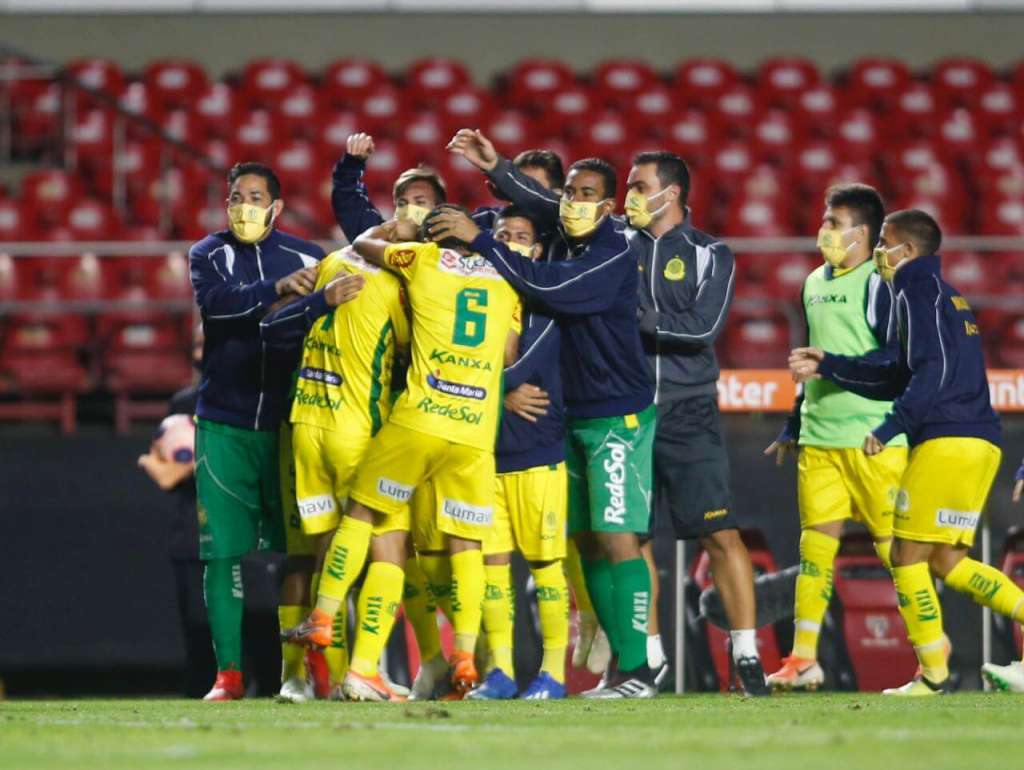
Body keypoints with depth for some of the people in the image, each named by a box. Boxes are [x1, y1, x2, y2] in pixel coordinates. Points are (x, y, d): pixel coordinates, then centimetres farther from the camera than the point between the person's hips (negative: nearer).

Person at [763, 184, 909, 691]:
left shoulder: (880, 283, -7)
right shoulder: (815, 284, 17)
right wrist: (792, 428, 25)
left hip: (873, 438, -7)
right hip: (819, 436, 7)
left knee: (893, 543, -2)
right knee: (815, 543, 2)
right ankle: (803, 659, 4)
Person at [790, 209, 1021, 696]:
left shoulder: (918, 291, -5)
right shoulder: (945, 296, 24)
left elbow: (934, 369, -18)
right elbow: (895, 375, 27)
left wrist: (890, 427, -20)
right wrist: (827, 367, 26)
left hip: (946, 441, -9)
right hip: (980, 442, 9)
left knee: (907, 557, -2)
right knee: (947, 562, 11)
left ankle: (934, 674, -1)